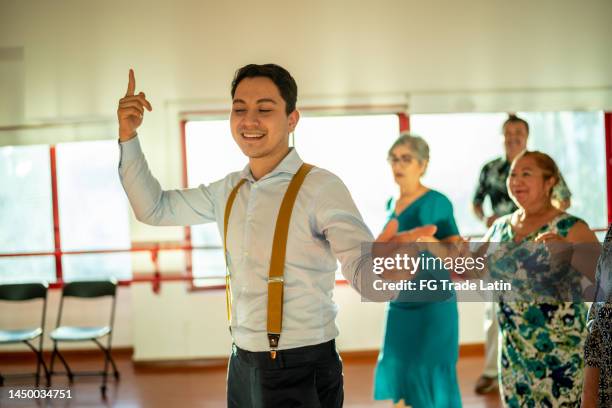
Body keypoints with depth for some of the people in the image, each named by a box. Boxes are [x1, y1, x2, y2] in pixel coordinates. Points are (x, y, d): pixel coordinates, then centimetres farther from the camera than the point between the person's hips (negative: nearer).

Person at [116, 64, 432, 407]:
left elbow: (364, 273, -25)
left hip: (301, 372, -6)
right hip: (242, 366, 6)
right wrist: (128, 136, 4)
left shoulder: (321, 188, -15)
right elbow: (153, 208, 15)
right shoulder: (228, 191, 5)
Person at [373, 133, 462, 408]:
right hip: (399, 304, 7)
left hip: (432, 303, -7)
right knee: (396, 373, 11)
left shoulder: (436, 203, -11)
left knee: (431, 376, -3)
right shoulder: (391, 204, 9)